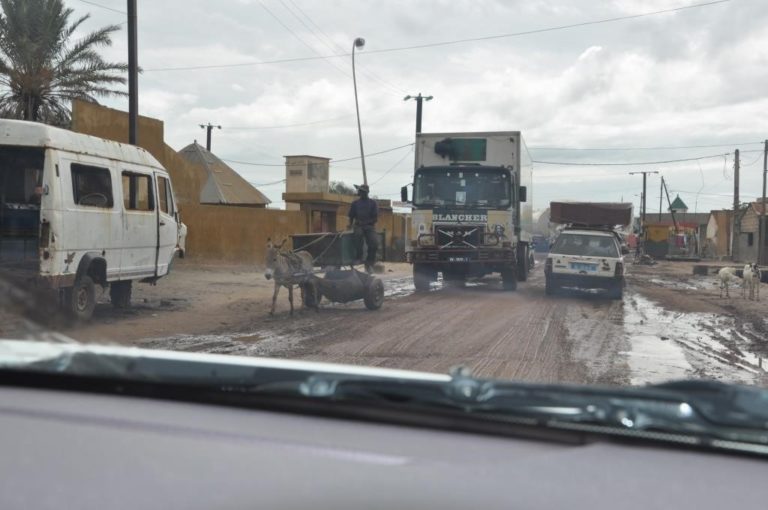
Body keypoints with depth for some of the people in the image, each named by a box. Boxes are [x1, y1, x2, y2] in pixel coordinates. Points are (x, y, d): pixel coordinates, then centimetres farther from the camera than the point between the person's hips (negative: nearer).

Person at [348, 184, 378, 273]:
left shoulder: (373, 203, 11)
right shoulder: (355, 203, 15)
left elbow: (376, 219, 5)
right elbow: (351, 217, 16)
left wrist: (365, 222, -8)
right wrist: (351, 225, -6)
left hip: (369, 226, 0)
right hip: (358, 226, 0)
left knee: (374, 244, -23)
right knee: (358, 234, -37)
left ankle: (369, 263, -5)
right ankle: (359, 257, -27)